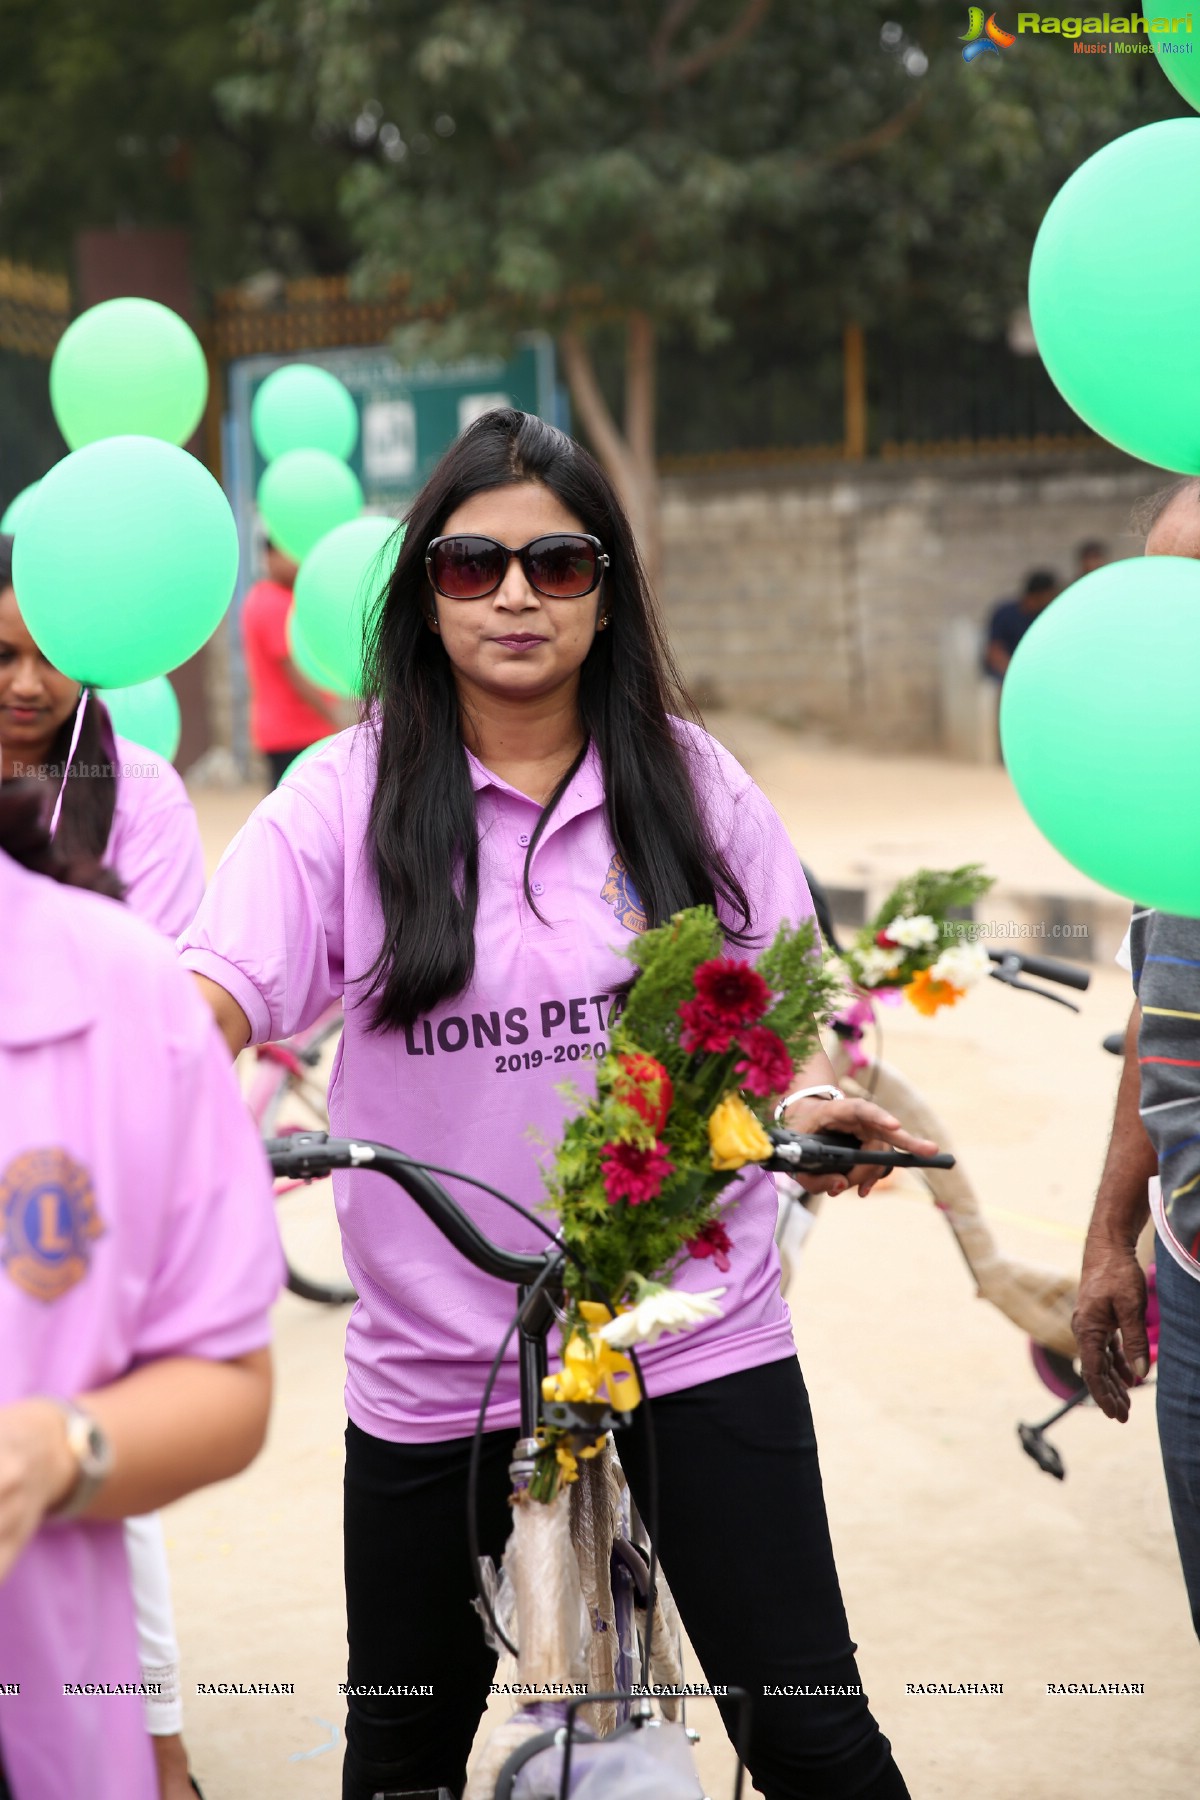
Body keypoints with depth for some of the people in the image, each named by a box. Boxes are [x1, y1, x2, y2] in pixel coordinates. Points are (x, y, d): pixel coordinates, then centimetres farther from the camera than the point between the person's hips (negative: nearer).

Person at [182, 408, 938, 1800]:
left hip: (695, 1333, 0)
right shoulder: (348, 797, -2)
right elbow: (210, 1000, -12)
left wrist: (813, 1104, -15)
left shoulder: (690, 782, 3)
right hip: (436, 1358, 0)